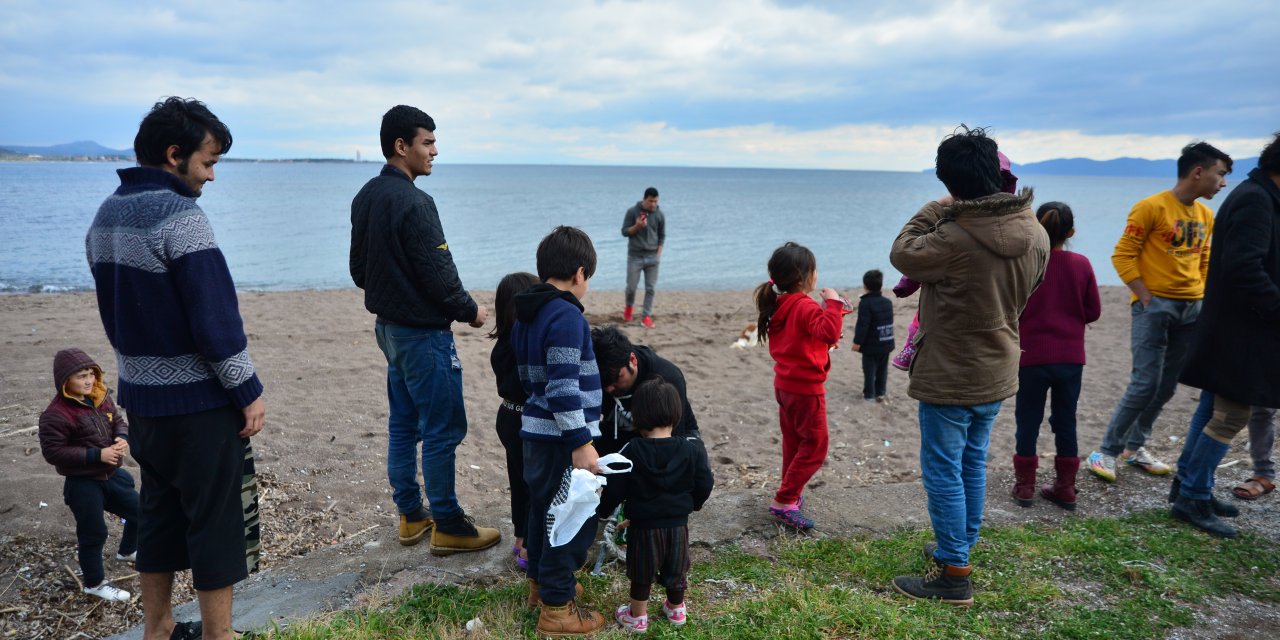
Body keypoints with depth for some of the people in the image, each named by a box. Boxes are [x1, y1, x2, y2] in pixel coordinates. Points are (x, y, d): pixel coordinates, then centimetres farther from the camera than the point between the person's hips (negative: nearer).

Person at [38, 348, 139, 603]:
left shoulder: (100, 398, -1)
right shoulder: (56, 414, -21)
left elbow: (118, 421, 10)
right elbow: (53, 451, -23)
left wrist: (122, 438, -13)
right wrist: (97, 455, -26)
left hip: (110, 474, 7)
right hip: (82, 484, -7)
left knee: (138, 512, 19)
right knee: (93, 533, 4)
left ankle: (128, 551, 47)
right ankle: (95, 583, 24)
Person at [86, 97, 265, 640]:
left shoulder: (106, 215, 9)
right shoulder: (179, 215, -19)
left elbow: (116, 311, 15)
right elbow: (215, 317, -21)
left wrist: (142, 366, 19)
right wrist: (249, 392, -14)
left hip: (140, 394, 9)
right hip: (198, 401, -8)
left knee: (158, 515, 19)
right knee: (217, 523, 3)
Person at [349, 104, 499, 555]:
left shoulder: (365, 197, 9)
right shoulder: (413, 202, -21)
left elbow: (359, 269, 15)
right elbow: (439, 275, -20)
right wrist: (471, 311, -5)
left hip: (388, 326, 10)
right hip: (422, 332, -10)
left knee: (403, 423, 16)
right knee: (442, 429, 0)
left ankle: (410, 516, 27)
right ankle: (448, 527, 9)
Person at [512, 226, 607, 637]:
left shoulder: (526, 316, 9)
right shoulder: (566, 317, -20)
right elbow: (564, 388, -26)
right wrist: (581, 443, -23)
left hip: (537, 431, 10)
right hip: (561, 438, -10)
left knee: (543, 508, 22)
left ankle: (541, 582, 38)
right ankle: (556, 607, 11)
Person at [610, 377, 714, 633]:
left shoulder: (632, 451, -17)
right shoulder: (692, 450, -12)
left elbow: (615, 488, -12)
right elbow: (705, 486, -4)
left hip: (643, 526, -2)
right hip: (678, 524, 2)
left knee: (641, 573, 16)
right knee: (676, 569, 23)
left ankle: (637, 616, 30)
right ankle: (676, 609, 42)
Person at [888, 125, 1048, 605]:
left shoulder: (955, 238, -27)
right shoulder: (1034, 233, -3)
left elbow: (903, 254, -9)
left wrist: (935, 210, -1)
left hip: (950, 377, -8)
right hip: (998, 373, 8)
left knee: (944, 471, 4)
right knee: (973, 463, 20)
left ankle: (953, 574, 12)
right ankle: (959, 548, 36)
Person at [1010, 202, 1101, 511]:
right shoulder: (1081, 264, -4)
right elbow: (1094, 311, 1)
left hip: (1032, 356, -2)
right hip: (1071, 357, 2)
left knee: (1028, 420, 8)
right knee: (1065, 421, 12)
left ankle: (1025, 485, 15)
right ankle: (1065, 487, 19)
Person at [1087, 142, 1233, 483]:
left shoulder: (1206, 215, 12)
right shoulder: (1152, 207, -9)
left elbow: (1204, 262, 22)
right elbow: (1123, 256, -10)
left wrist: (1201, 298, 9)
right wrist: (1146, 300, -14)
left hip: (1192, 309, 7)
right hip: (1154, 305, -7)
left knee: (1167, 386, 9)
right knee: (1145, 384, -11)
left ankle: (1135, 447, 23)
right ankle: (1107, 452, 1)